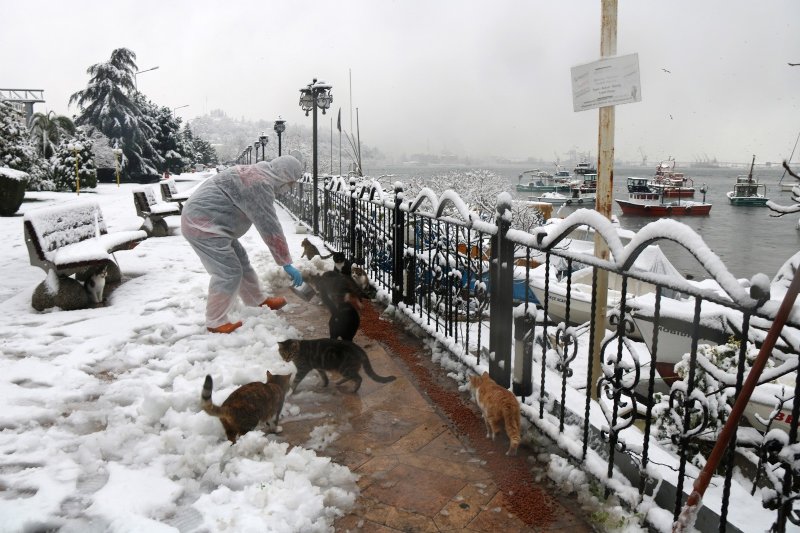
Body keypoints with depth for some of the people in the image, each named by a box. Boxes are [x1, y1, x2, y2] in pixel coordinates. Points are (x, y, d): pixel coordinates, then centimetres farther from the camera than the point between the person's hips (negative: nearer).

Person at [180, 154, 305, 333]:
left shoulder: (254, 174, 12)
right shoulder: (260, 184, -21)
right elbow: (270, 227, -21)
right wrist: (287, 264, -17)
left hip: (202, 220, 11)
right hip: (203, 225, -11)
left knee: (241, 262, 18)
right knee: (229, 273, -7)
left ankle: (257, 301, 33)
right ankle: (215, 322, 5)